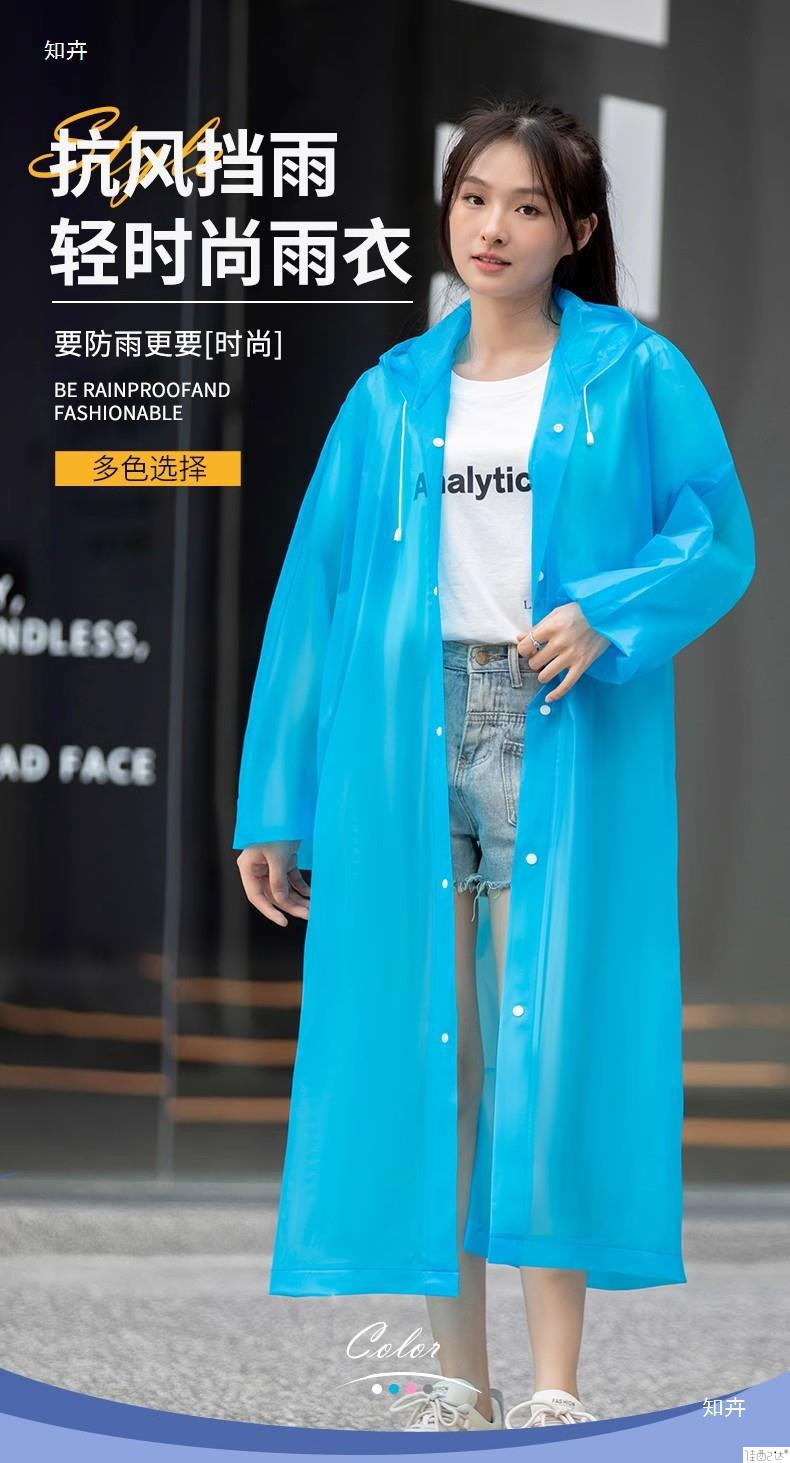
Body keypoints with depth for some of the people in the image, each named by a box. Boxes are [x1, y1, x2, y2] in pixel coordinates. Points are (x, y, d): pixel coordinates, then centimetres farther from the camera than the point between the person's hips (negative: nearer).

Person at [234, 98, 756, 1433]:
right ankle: (458, 1382, 10)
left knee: (551, 1045, -6)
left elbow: (718, 538, 1)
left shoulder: (637, 376, 4)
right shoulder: (393, 393, 12)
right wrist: (273, 805, 7)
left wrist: (608, 616, -19)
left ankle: (556, 1390, -1)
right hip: (409, 733, 3)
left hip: (564, 737, -3)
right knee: (420, 1049, 2)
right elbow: (317, 585, 11)